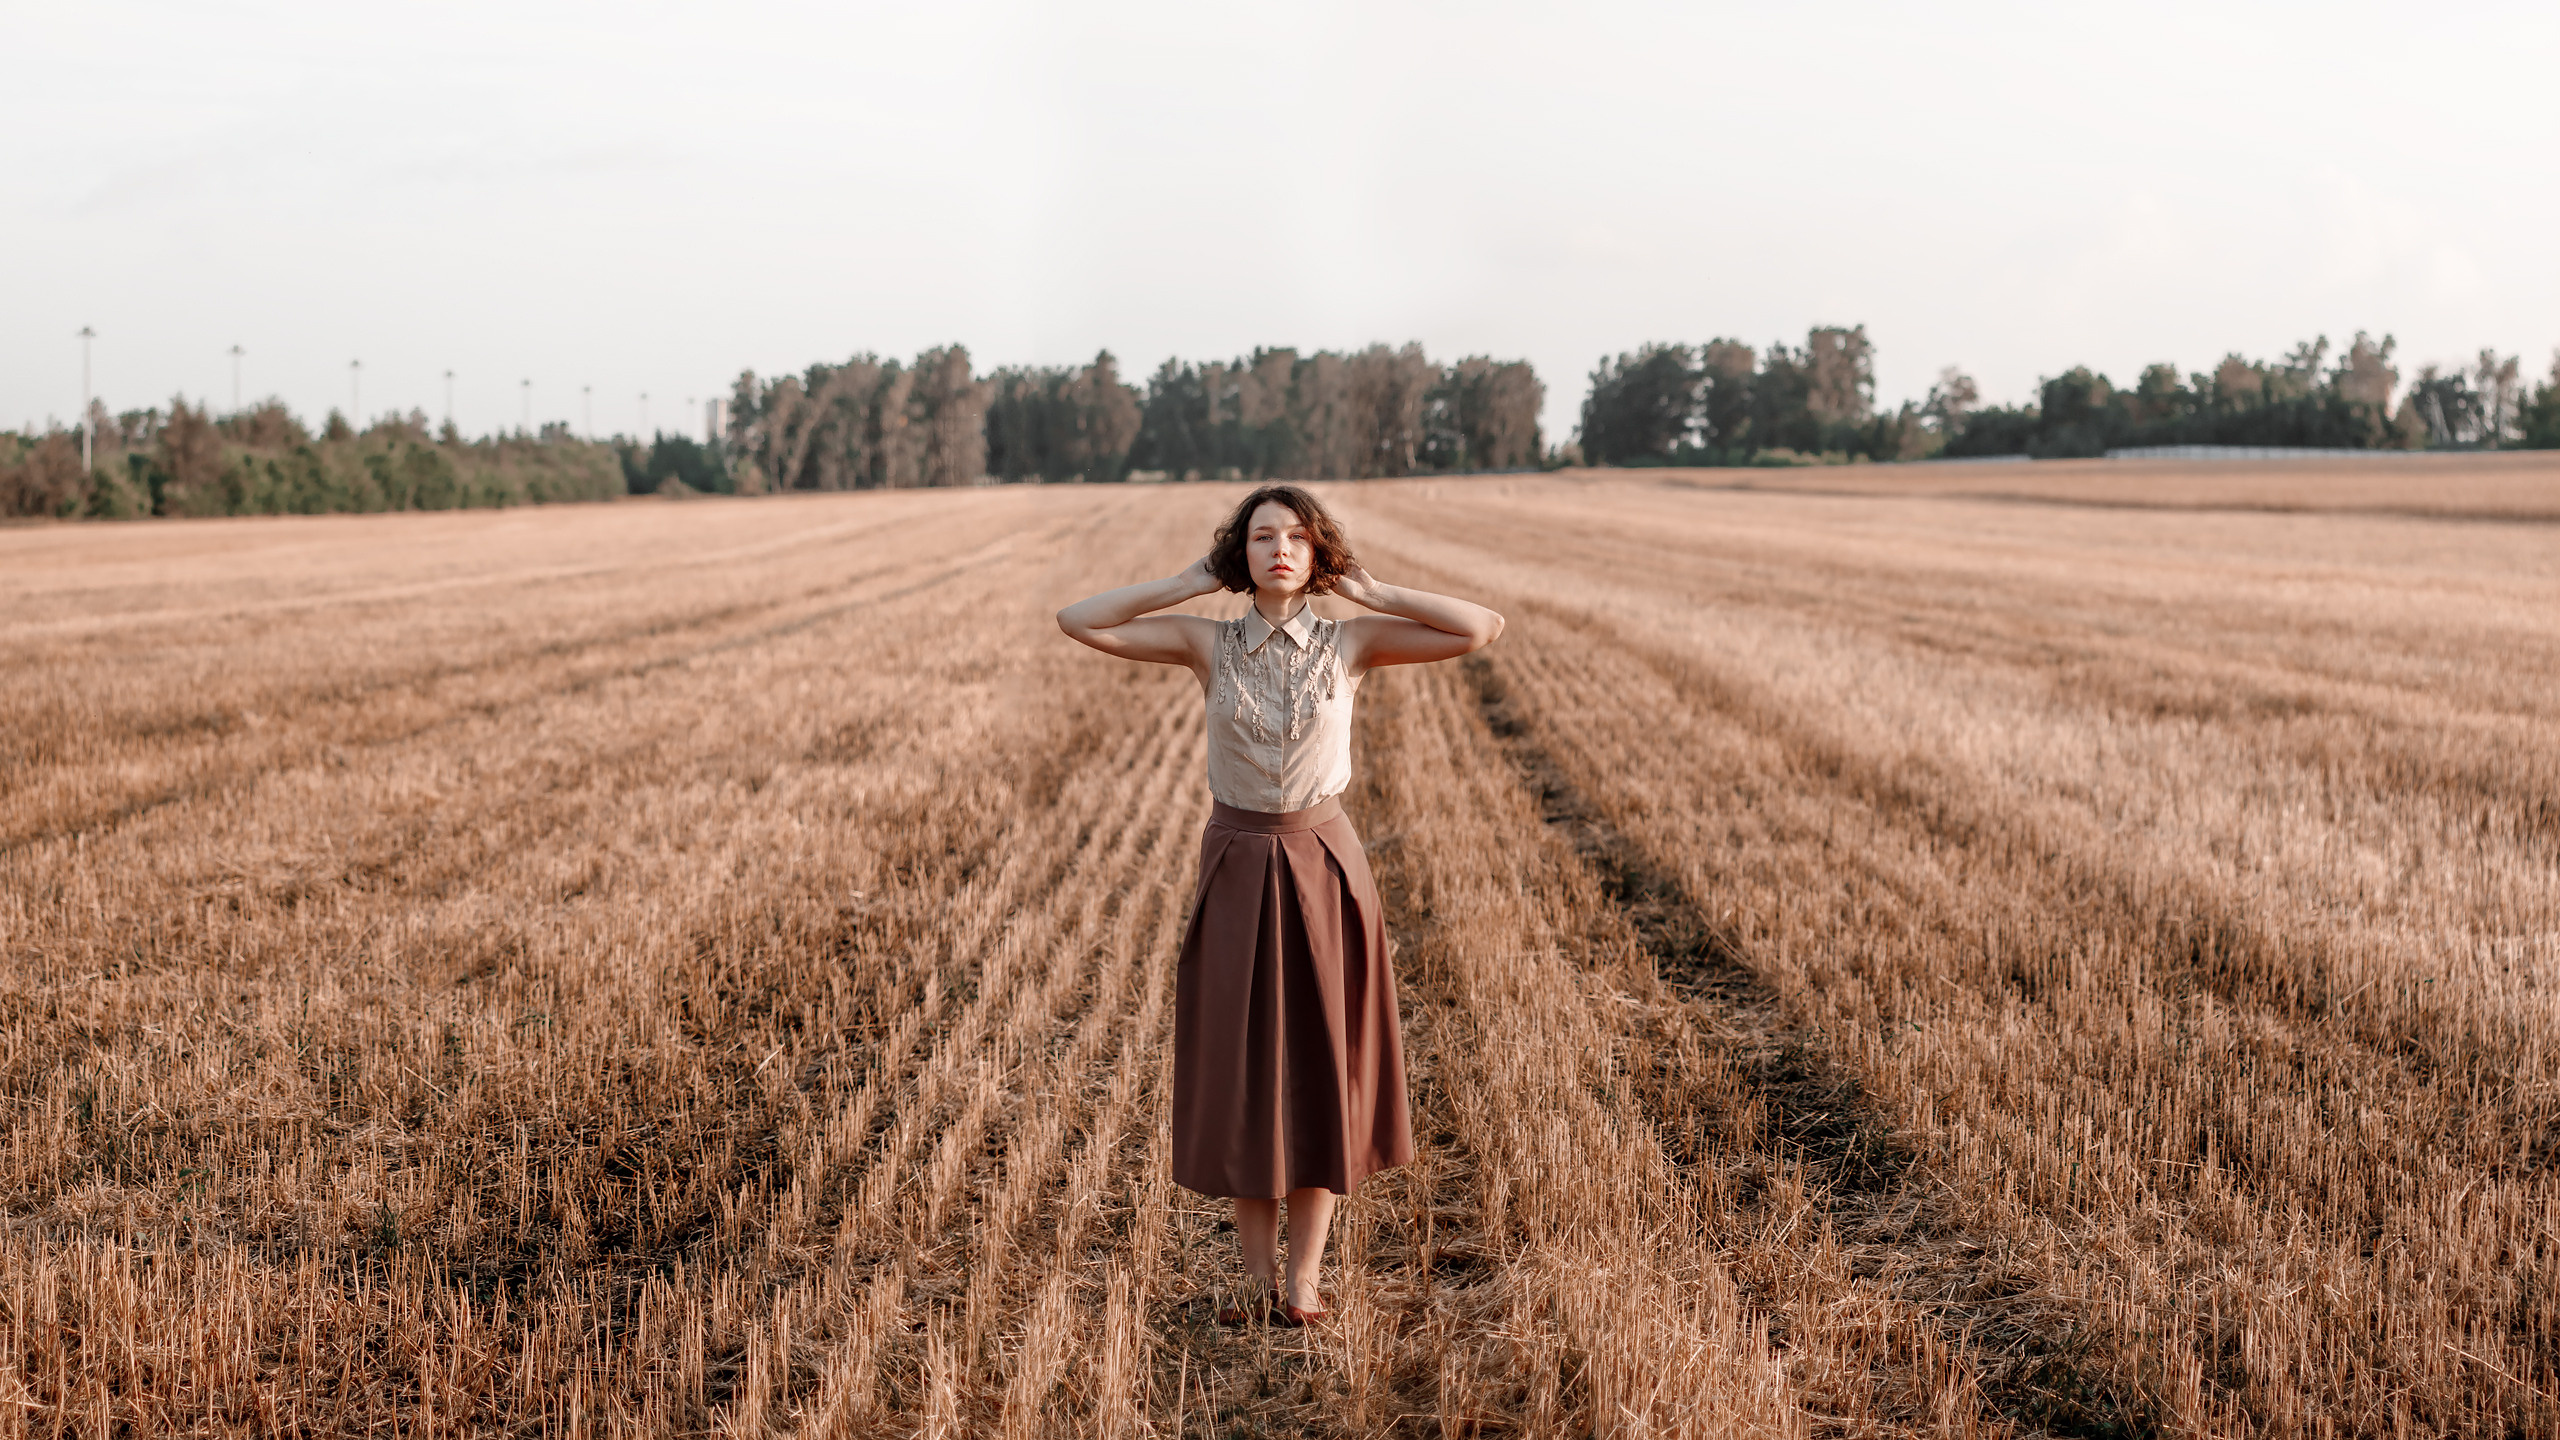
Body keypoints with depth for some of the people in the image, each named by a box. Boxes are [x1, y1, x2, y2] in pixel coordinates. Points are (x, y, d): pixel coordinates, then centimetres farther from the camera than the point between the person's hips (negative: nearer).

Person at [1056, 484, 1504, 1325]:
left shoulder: (1352, 643, -3)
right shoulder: (1207, 644, -1)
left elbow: (1483, 629, -11)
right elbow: (1077, 622, -7)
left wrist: (1369, 593, -6)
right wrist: (1191, 585, -5)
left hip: (1323, 872, 0)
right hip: (1237, 871, 1)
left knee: (1322, 1071, 4)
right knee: (1241, 1074, 5)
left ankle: (1304, 1279, 15)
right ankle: (1257, 1279, 17)